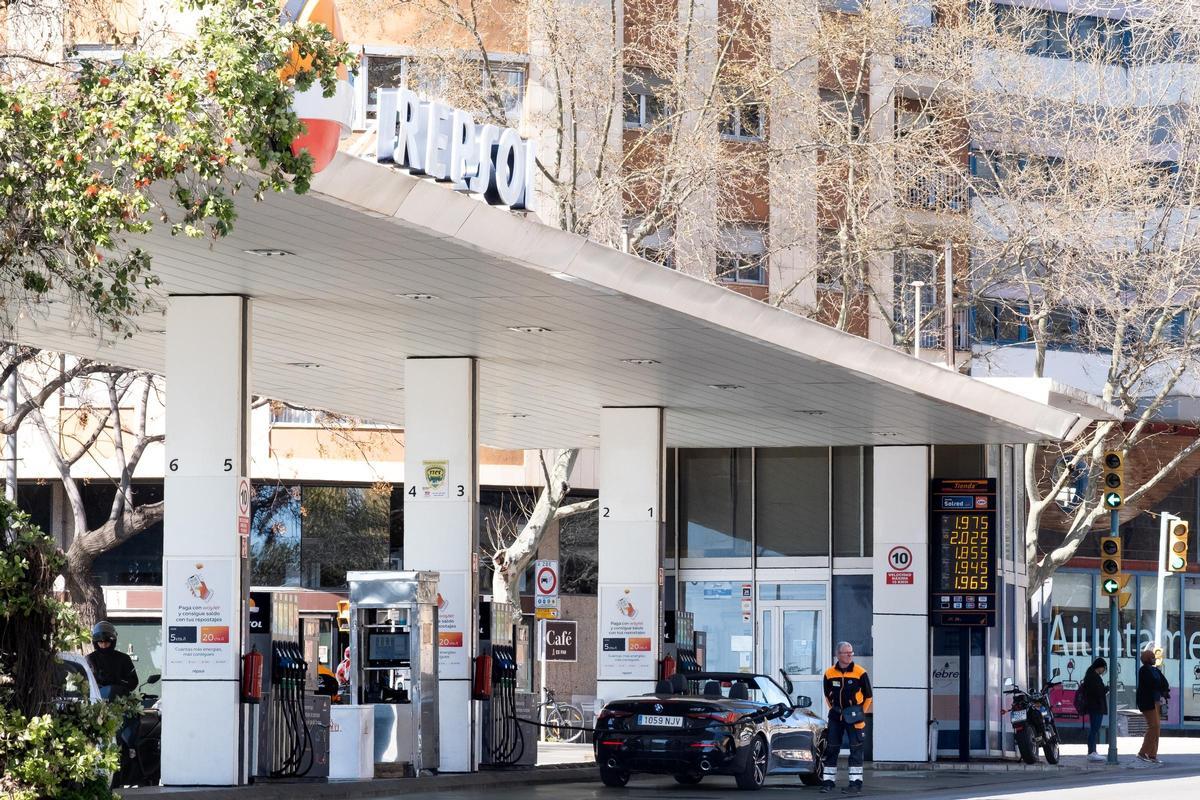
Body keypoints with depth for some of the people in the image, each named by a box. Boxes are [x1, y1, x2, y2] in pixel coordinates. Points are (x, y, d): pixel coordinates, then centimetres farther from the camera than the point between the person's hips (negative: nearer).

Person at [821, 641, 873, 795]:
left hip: (854, 716, -3)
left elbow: (868, 696, 4)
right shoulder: (829, 674, 2)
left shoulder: (860, 673, -6)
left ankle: (856, 782, -2)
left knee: (856, 749, -4)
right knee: (831, 749, 5)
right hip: (836, 716, 3)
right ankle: (828, 781, 11)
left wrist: (860, 712, 5)